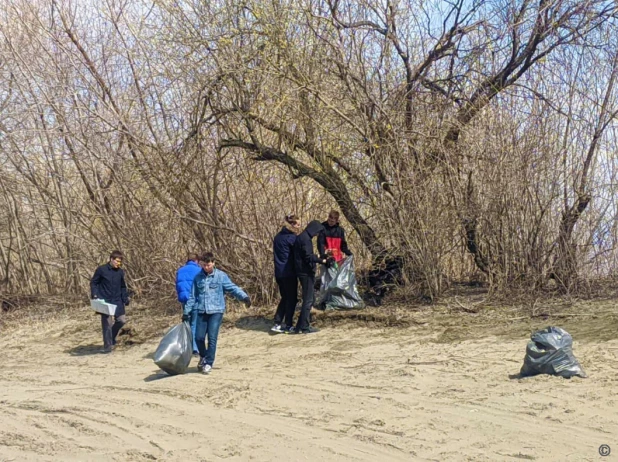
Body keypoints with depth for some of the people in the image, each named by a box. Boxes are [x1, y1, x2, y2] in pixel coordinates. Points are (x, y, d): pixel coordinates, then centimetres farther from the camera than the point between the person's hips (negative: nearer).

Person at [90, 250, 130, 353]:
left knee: (122, 320, -1)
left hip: (117, 301, 4)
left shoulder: (120, 272, 5)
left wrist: (125, 298, 8)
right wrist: (94, 294, -12)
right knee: (107, 323, -3)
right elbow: (93, 283, 0)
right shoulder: (101, 270, -7)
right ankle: (107, 345, 6)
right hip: (105, 301, -4)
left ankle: (112, 337, 25)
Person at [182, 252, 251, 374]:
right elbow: (192, 296, 14)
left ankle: (208, 363, 4)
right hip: (202, 311, 3)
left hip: (216, 311, -3)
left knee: (212, 338, -8)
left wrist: (244, 297, -22)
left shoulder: (221, 276, -1)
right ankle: (203, 357, 29)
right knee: (199, 337, 2)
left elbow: (233, 288, -6)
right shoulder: (198, 278, 9)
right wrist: (186, 312, 12)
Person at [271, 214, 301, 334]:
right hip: (289, 273, -7)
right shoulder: (292, 237, -12)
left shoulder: (278, 237, 12)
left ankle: (277, 324, 7)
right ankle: (288, 325, 6)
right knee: (291, 298, 4)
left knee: (284, 298, 15)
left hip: (279, 273, 7)